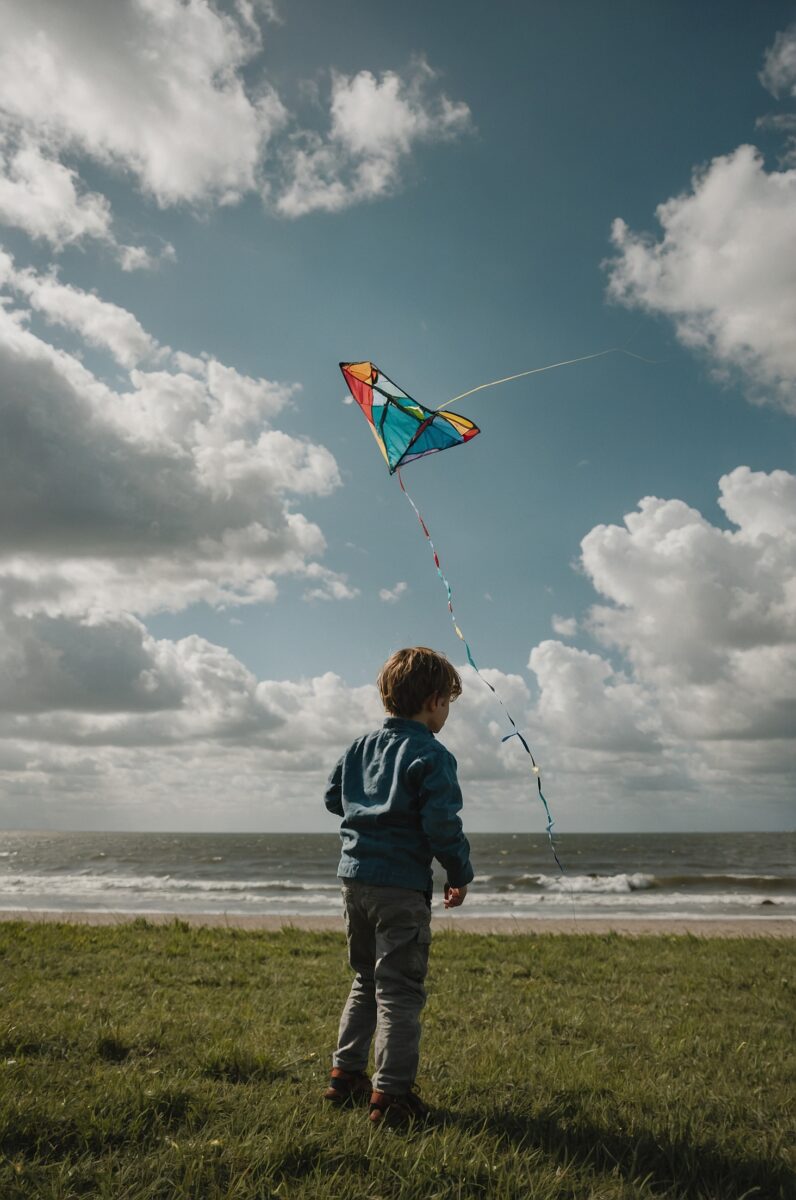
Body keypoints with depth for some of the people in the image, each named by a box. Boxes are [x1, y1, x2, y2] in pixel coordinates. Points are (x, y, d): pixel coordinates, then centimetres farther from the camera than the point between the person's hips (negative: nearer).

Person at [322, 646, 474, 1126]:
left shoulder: (362, 745, 10)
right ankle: (392, 1094, 4)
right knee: (400, 990, 1)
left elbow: (334, 797, 19)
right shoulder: (431, 754, -13)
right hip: (401, 884, -8)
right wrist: (460, 874, -5)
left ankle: (346, 1074, 28)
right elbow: (442, 823, -18)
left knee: (366, 980, 22)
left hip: (355, 875, 8)